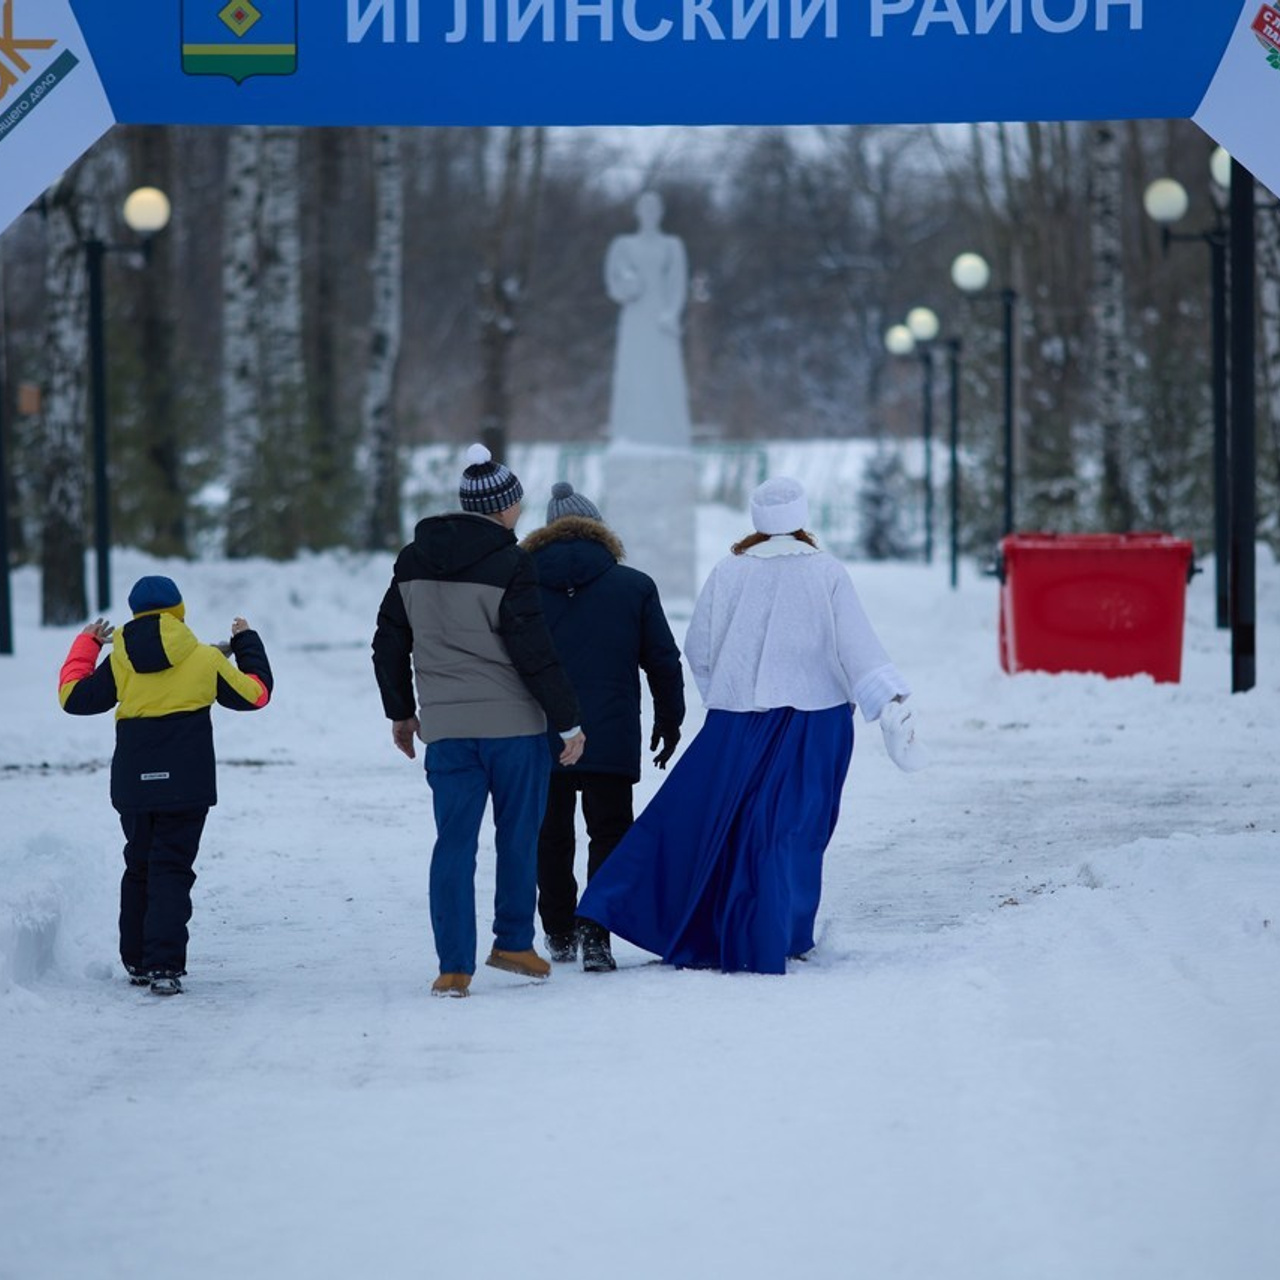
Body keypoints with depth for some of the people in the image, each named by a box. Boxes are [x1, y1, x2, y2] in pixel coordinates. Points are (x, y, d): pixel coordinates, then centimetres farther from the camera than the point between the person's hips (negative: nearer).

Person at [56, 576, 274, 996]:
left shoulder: (119, 662, 0)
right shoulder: (205, 660, -3)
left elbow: (75, 697, 10)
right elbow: (255, 693, 9)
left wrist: (86, 645, 22)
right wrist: (247, 644, 23)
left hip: (133, 787, 2)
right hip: (186, 786, -2)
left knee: (138, 868, 18)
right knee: (171, 872, -3)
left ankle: (136, 961, 23)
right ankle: (164, 966, -15)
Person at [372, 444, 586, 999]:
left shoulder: (413, 561, 7)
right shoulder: (508, 563, -12)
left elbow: (389, 644, 14)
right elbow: (534, 652, -14)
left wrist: (400, 711, 26)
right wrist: (568, 720, -6)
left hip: (445, 726, 4)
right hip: (514, 723, -4)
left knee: (454, 840, 3)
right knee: (518, 833, 13)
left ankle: (454, 965, -4)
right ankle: (513, 942, 21)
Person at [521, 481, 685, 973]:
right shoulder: (634, 586, 1)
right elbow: (663, 660, 5)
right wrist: (669, 721, 17)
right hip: (611, 740, -1)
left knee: (551, 836, 14)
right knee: (609, 835, 3)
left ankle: (559, 934, 21)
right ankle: (595, 934, -12)